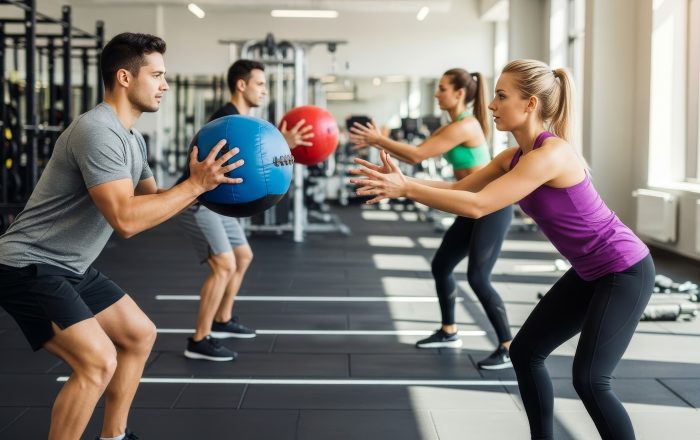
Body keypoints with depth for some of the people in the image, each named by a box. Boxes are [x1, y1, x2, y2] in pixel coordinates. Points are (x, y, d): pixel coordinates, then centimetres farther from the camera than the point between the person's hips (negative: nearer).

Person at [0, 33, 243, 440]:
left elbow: (154, 201, 17)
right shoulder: (98, 131, -23)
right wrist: (195, 185, -26)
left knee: (139, 335, 17)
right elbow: (126, 219, -31)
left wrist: (203, 181, 2)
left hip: (71, 268, 11)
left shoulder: (132, 138, 10)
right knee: (98, 361, -22)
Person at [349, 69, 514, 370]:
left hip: (493, 208, -10)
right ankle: (449, 333, 28)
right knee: (441, 266, 13)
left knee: (478, 278, -12)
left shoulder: (465, 126, -20)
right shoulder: (452, 126, 11)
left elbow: (418, 155, -21)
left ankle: (509, 348, -4)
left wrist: (378, 139, -13)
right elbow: (416, 156, 9)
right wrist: (377, 143, 1)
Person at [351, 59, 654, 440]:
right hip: (589, 272, 10)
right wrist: (403, 182, -14)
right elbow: (460, 189, 0)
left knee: (589, 380, -12)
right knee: (525, 352, 10)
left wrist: (405, 189, -29)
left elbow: (477, 205, -32)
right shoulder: (515, 156, 2)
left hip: (625, 270, -9)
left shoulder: (550, 154, -27)